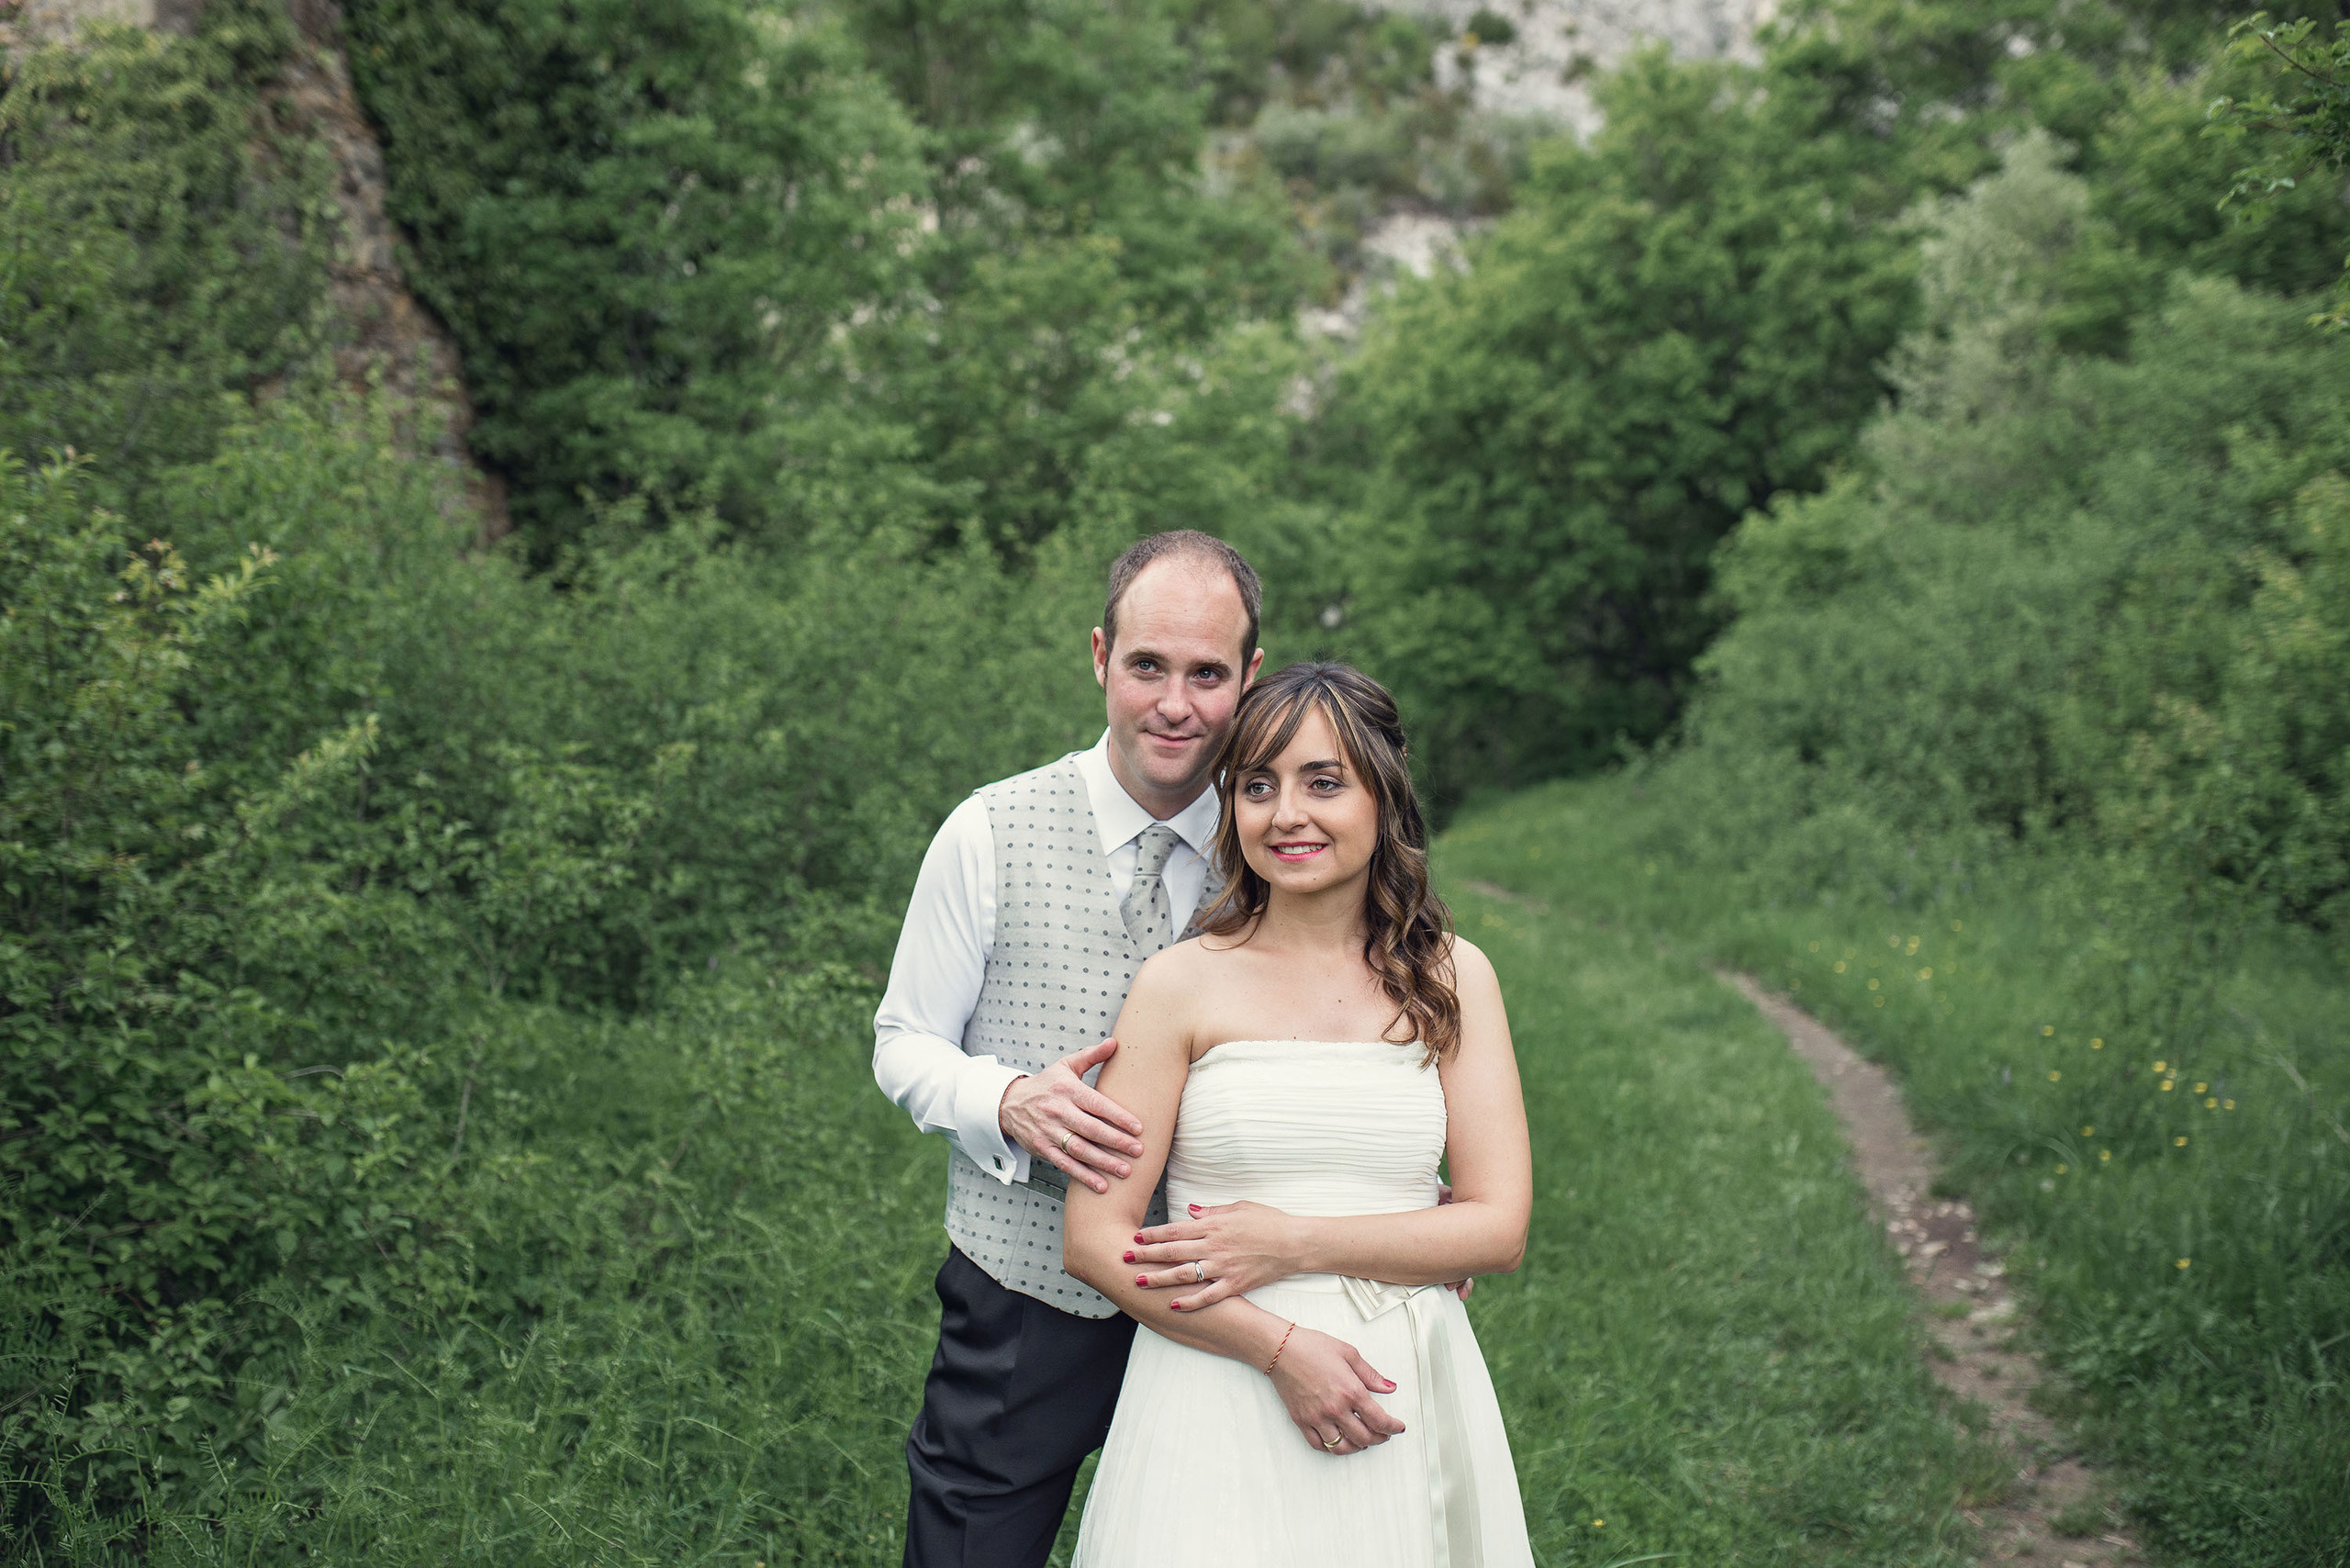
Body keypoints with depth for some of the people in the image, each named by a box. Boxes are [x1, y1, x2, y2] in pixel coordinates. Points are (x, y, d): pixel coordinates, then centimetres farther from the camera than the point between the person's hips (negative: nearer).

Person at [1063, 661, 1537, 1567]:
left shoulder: (1452, 978, 3)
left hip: (1402, 1404, 2)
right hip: (1222, 1387, -2)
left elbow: (1500, 1228, -2)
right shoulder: (1183, 985, -4)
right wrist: (1282, 1347, -16)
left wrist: (1294, 1242, -12)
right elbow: (1095, 1239, -7)